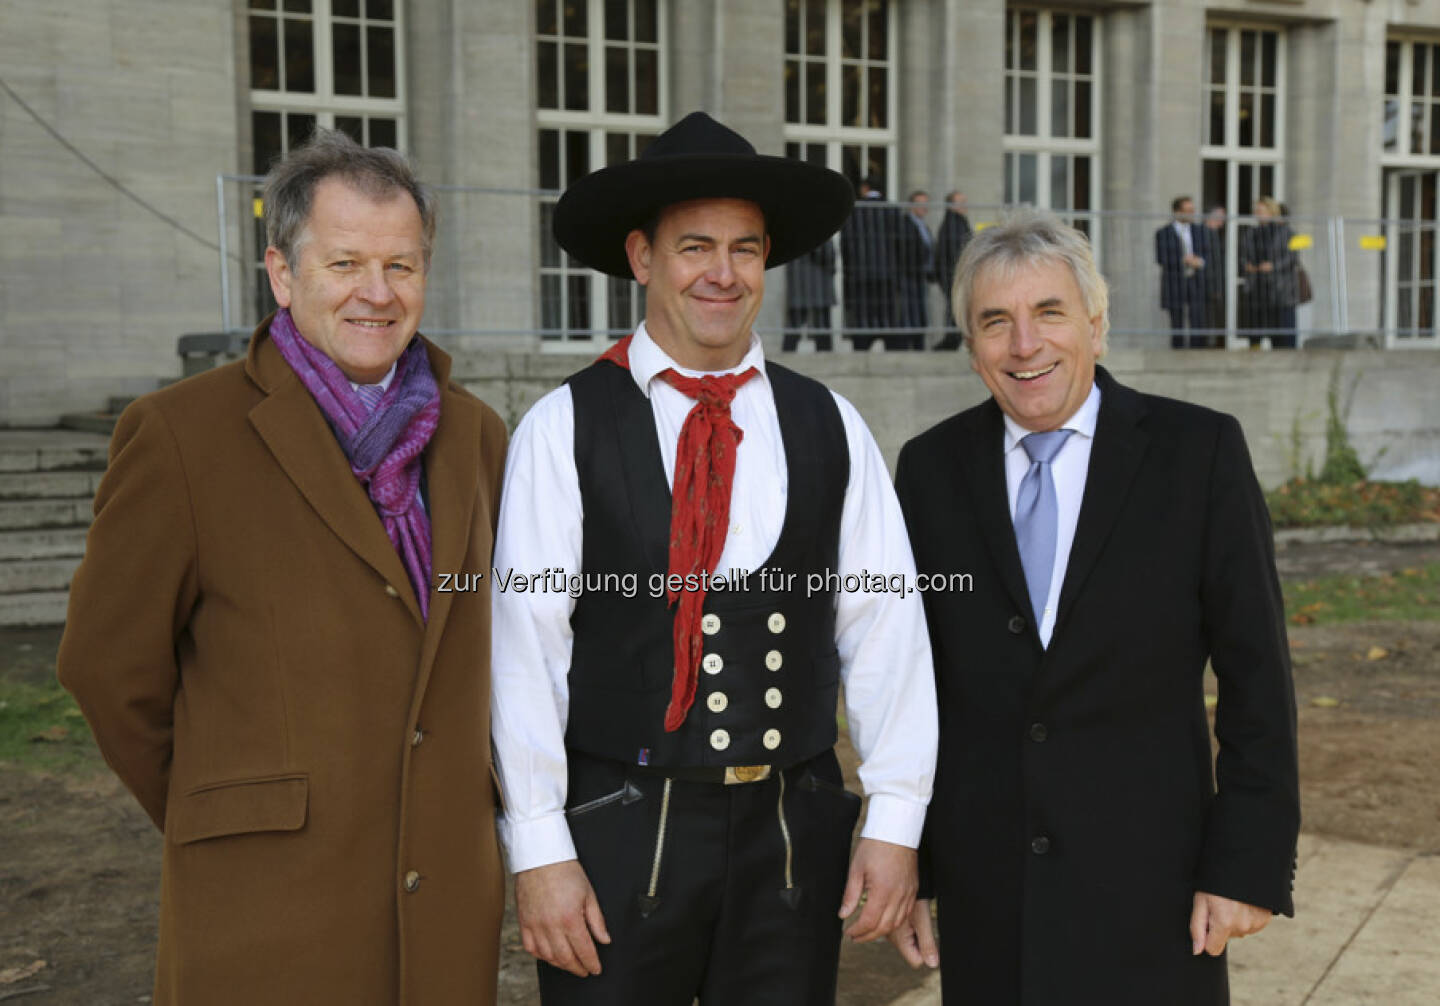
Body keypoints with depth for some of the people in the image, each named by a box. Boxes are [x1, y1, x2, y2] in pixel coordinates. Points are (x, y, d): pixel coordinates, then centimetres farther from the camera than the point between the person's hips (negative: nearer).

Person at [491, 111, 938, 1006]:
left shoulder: (830, 427, 4)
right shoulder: (566, 429, -5)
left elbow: (885, 623, 2)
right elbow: (527, 639, -7)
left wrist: (895, 822, -1)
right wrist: (538, 849, -9)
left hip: (794, 832, 3)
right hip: (619, 833, -2)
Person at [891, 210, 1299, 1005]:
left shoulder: (1200, 452, -5)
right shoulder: (931, 467, 1)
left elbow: (1255, 674, -4)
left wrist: (1250, 862, -7)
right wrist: (902, 859, 5)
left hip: (1146, 878, -2)